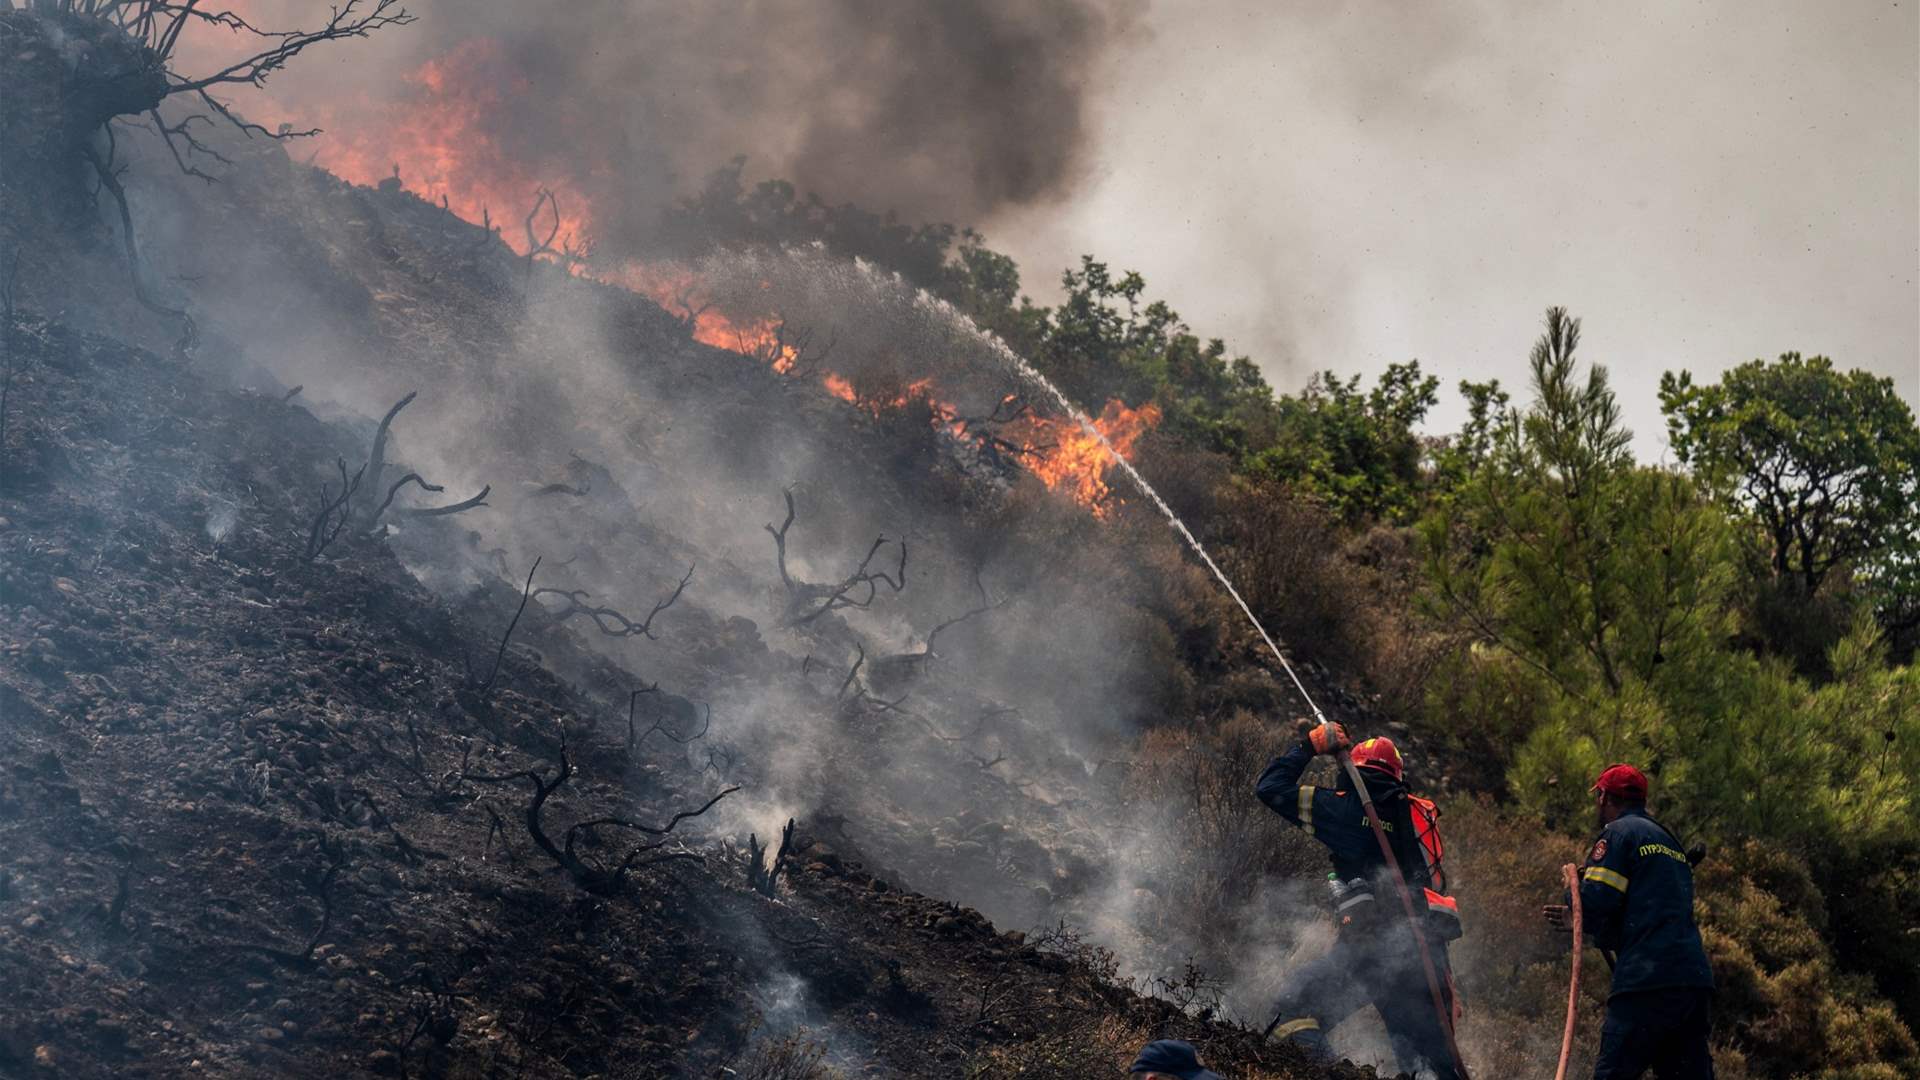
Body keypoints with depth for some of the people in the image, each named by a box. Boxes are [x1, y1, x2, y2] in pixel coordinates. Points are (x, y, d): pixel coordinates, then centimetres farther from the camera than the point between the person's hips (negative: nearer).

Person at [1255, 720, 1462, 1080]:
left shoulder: (1347, 808, -1)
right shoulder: (1419, 812, 14)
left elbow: (1269, 788, 2)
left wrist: (1309, 745, 12)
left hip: (1371, 945, -5)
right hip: (1427, 950, 5)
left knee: (1296, 1001, 3)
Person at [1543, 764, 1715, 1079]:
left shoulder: (1619, 832, 1)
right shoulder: (1670, 841, 27)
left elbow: (1594, 903, -10)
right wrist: (1579, 921, 29)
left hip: (1649, 982, -8)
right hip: (1695, 979, 8)